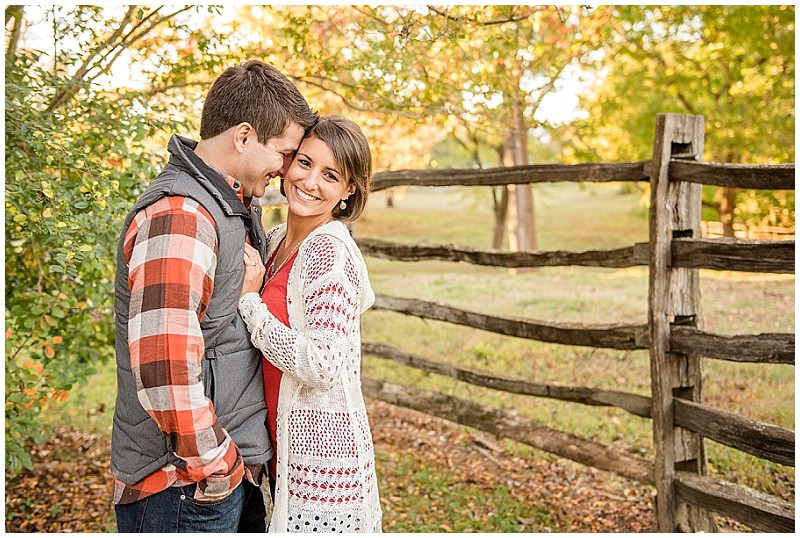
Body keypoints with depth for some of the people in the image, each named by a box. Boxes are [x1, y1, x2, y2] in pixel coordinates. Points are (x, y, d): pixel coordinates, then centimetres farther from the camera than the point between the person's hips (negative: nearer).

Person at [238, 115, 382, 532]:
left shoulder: (330, 251, -18)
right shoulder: (276, 241, 8)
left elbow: (321, 366, -25)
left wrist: (248, 301, -18)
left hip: (321, 451, -8)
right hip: (285, 448, 8)